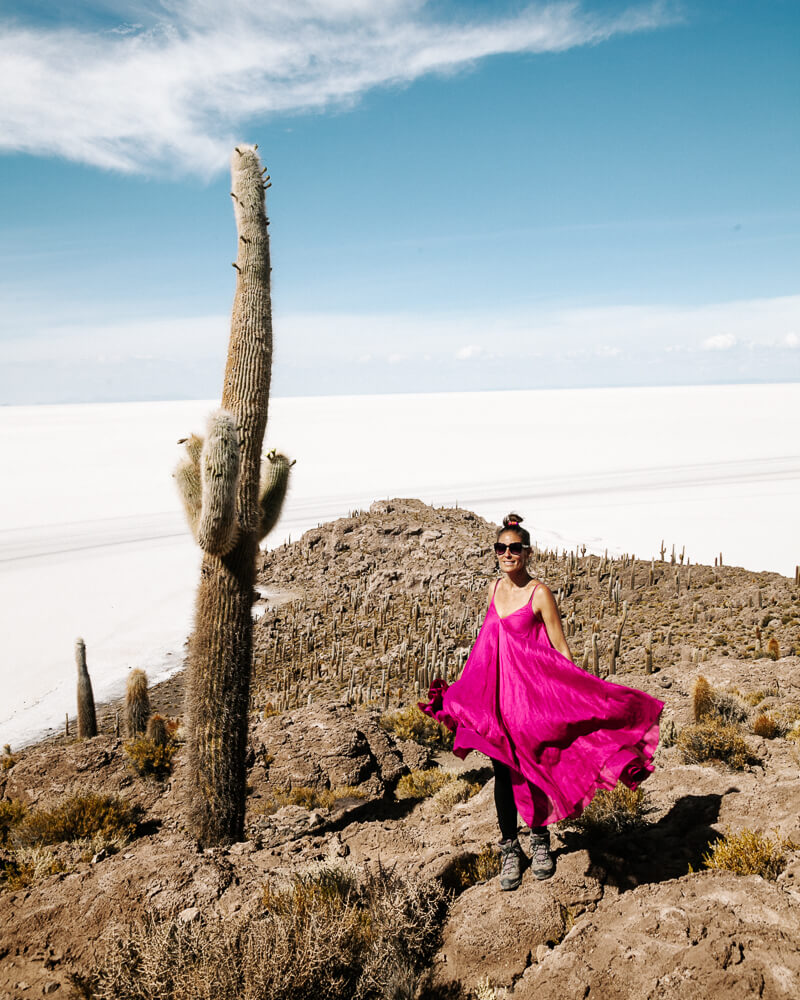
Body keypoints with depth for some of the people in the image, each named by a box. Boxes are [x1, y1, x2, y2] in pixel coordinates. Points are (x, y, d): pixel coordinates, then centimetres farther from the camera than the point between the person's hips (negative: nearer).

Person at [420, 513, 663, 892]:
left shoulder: (539, 593, -10)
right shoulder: (495, 589, 7)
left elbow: (560, 649, -9)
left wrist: (573, 695, -12)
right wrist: (468, 688, 24)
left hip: (533, 691, -4)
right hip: (496, 691, 4)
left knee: (536, 768, 7)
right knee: (503, 770, 8)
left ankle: (540, 839, 30)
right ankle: (510, 849, 22)